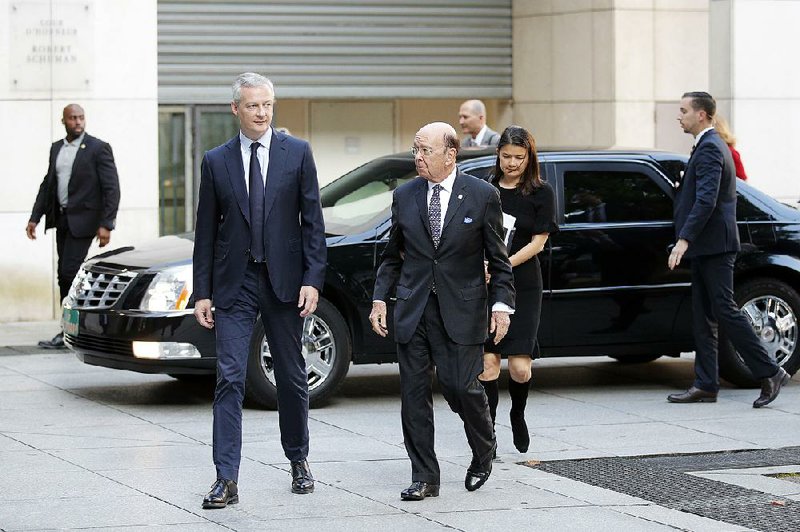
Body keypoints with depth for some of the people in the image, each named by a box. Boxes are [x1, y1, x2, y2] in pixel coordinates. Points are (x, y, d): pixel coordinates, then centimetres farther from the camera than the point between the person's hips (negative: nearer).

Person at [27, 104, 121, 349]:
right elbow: (47, 184, 19)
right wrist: (35, 217, 11)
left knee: (69, 273, -13)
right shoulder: (56, 148, 13)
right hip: (62, 219, 7)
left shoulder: (98, 149, -7)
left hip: (83, 220, -7)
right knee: (65, 276, 8)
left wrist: (106, 224, -17)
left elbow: (112, 188, -10)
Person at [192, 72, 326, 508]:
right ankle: (226, 480, -9)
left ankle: (299, 462, 29)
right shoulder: (216, 161, 5)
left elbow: (312, 221, 0)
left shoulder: (297, 153, 2)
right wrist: (202, 292, 2)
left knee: (292, 377, 10)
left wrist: (313, 279, -8)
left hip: (283, 280, 0)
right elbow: (206, 231, 6)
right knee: (229, 379, -7)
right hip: (234, 284, 0)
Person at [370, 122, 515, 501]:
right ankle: (424, 477, 9)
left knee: (460, 387, -8)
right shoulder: (404, 196, 8)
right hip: (413, 310, 3)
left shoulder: (482, 196, 0)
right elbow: (392, 256, 15)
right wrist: (380, 299, 5)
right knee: (414, 392, 1)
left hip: (461, 310, -3)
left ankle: (484, 453, 22)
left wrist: (501, 304, -6)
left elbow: (498, 258, 2)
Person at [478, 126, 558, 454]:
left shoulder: (541, 193, 3)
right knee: (488, 362, -5)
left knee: (520, 368, -4)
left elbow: (538, 242, -3)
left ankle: (517, 415, 26)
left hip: (523, 284, -1)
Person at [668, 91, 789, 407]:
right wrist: (688, 240, 24)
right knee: (703, 318, 8)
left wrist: (684, 239, -28)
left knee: (724, 310, -9)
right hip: (706, 248, 10)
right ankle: (706, 385, 9)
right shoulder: (711, 145, 19)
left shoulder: (709, 149, -14)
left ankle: (769, 372, -6)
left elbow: (706, 201, -24)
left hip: (714, 246, -10)